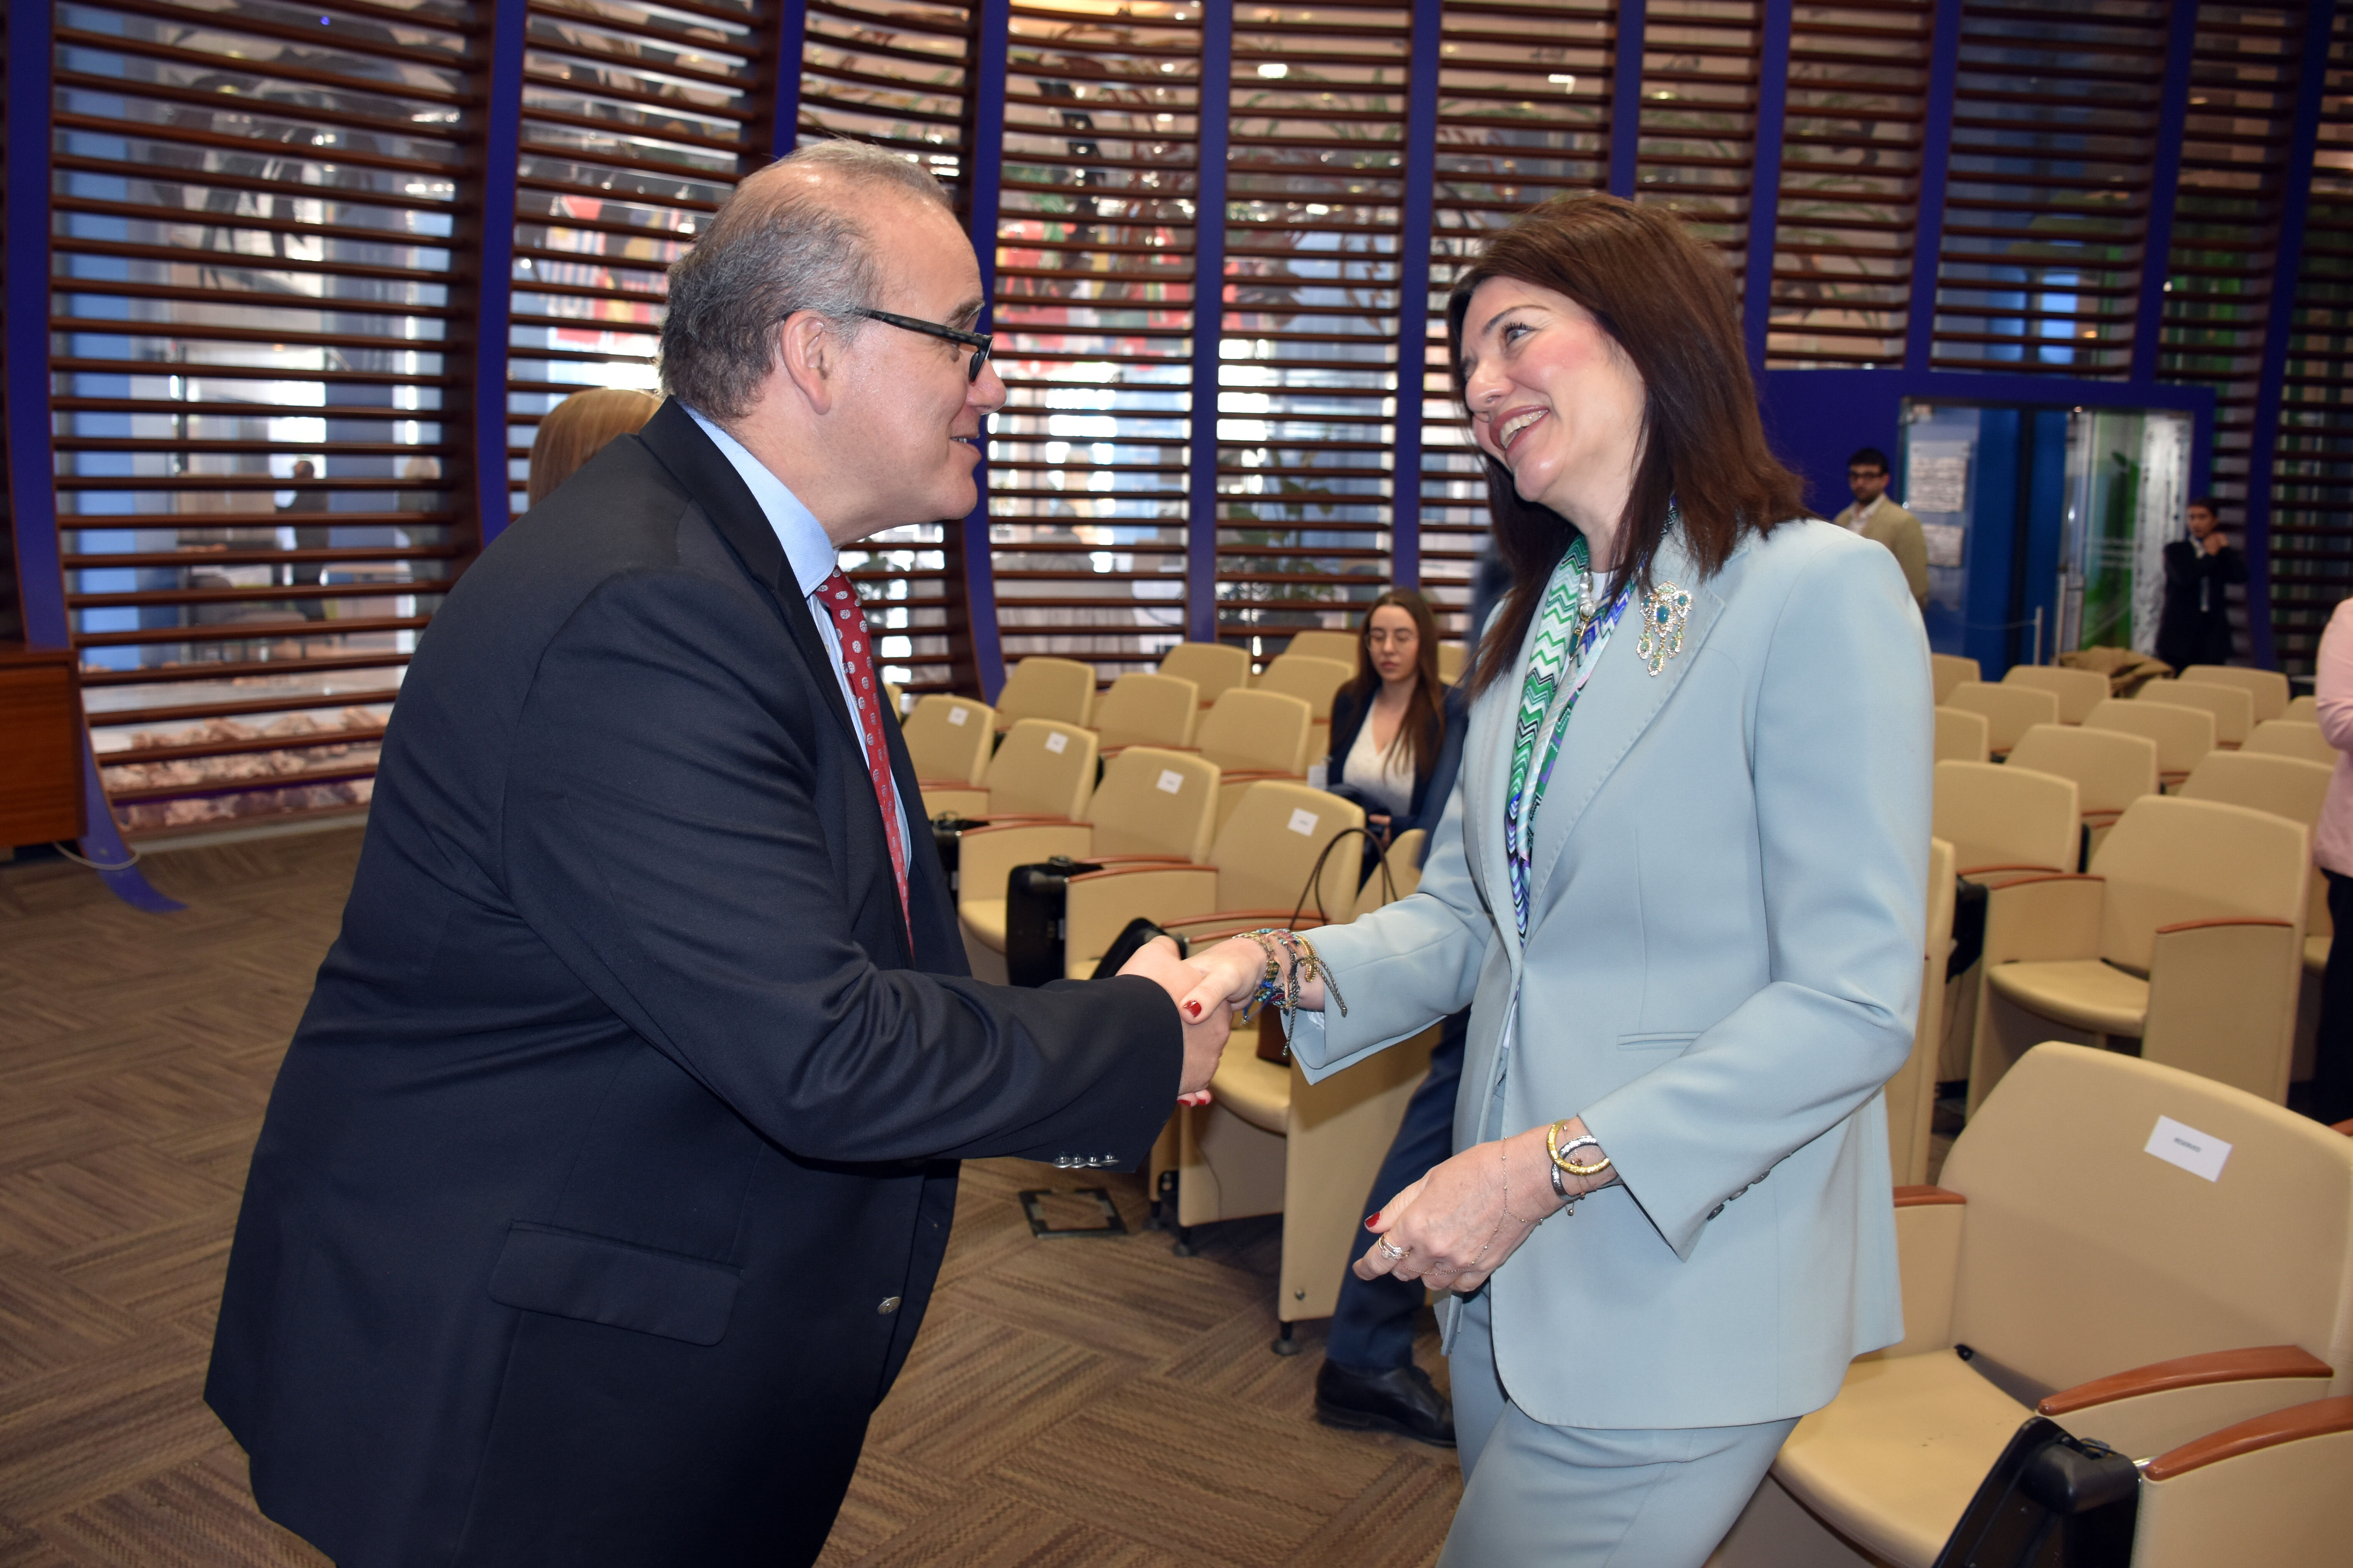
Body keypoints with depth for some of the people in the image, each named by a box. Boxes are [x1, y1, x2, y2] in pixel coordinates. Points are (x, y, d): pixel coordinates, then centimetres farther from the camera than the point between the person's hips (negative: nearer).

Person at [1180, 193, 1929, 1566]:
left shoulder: (1820, 593, -16)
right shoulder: (1535, 626, 10)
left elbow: (1855, 1004, -19)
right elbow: (1465, 915, 9)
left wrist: (1550, 1164, -23)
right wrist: (1280, 967, -9)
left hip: (1679, 1300, -7)